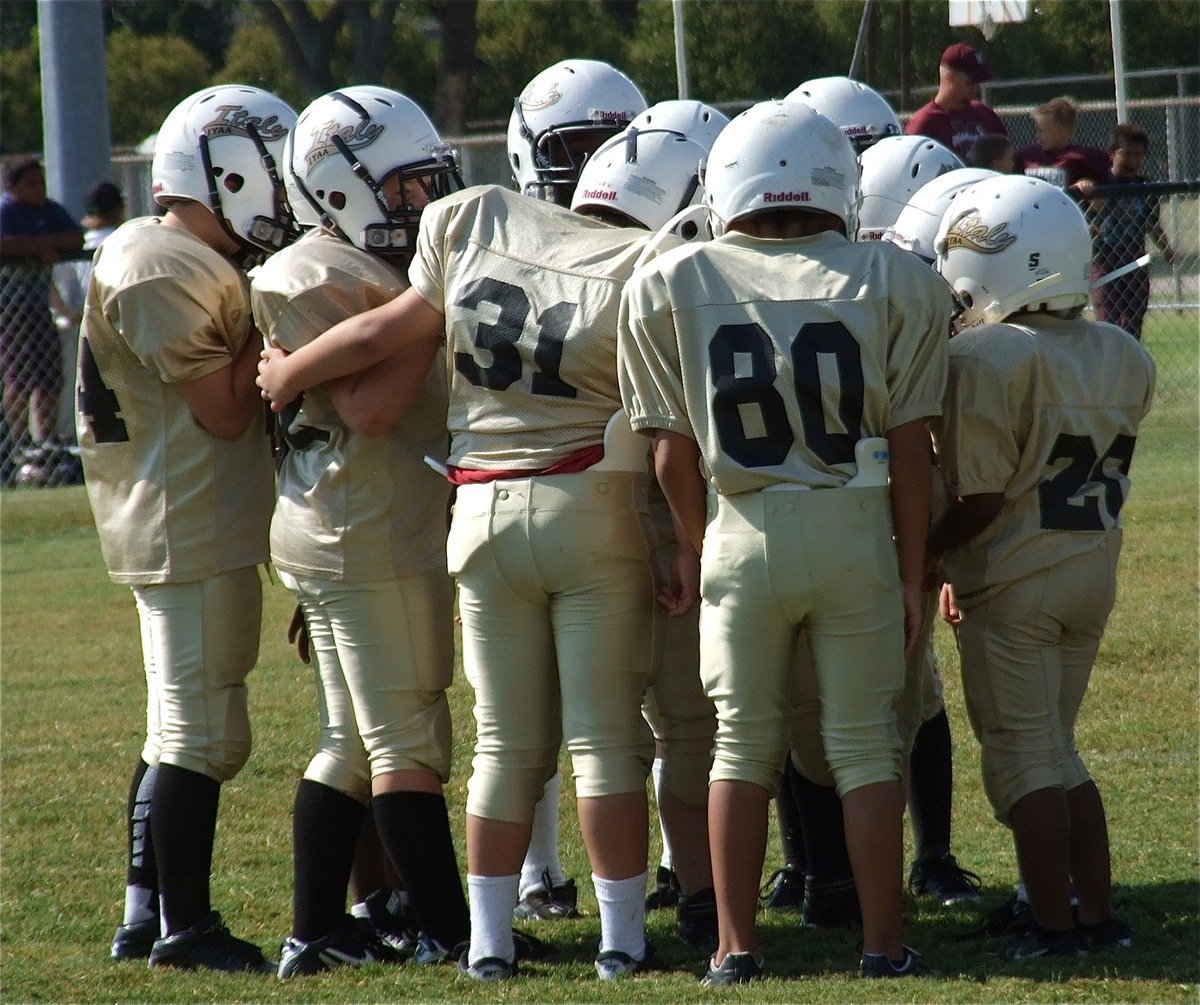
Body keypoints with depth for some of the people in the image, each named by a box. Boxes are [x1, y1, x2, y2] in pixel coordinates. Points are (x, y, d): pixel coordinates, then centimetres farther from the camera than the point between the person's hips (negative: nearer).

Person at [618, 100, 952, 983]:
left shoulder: (671, 288, -1)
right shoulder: (895, 284, -2)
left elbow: (673, 453, 2)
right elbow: (909, 449, -1)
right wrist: (912, 572, 7)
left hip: (741, 529, 1)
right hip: (856, 526, 0)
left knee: (744, 743, 13)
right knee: (866, 743, 9)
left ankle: (736, 945, 12)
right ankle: (884, 944, 11)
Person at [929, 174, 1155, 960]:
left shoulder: (987, 357, -18)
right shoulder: (1125, 357, 4)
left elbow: (981, 497, -18)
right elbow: (1100, 476, 10)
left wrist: (922, 559, -3)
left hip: (1013, 580, -7)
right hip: (1095, 572, 7)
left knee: (1024, 754, 1)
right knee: (1059, 748, 18)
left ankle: (1054, 923, 0)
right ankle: (1100, 912, 16)